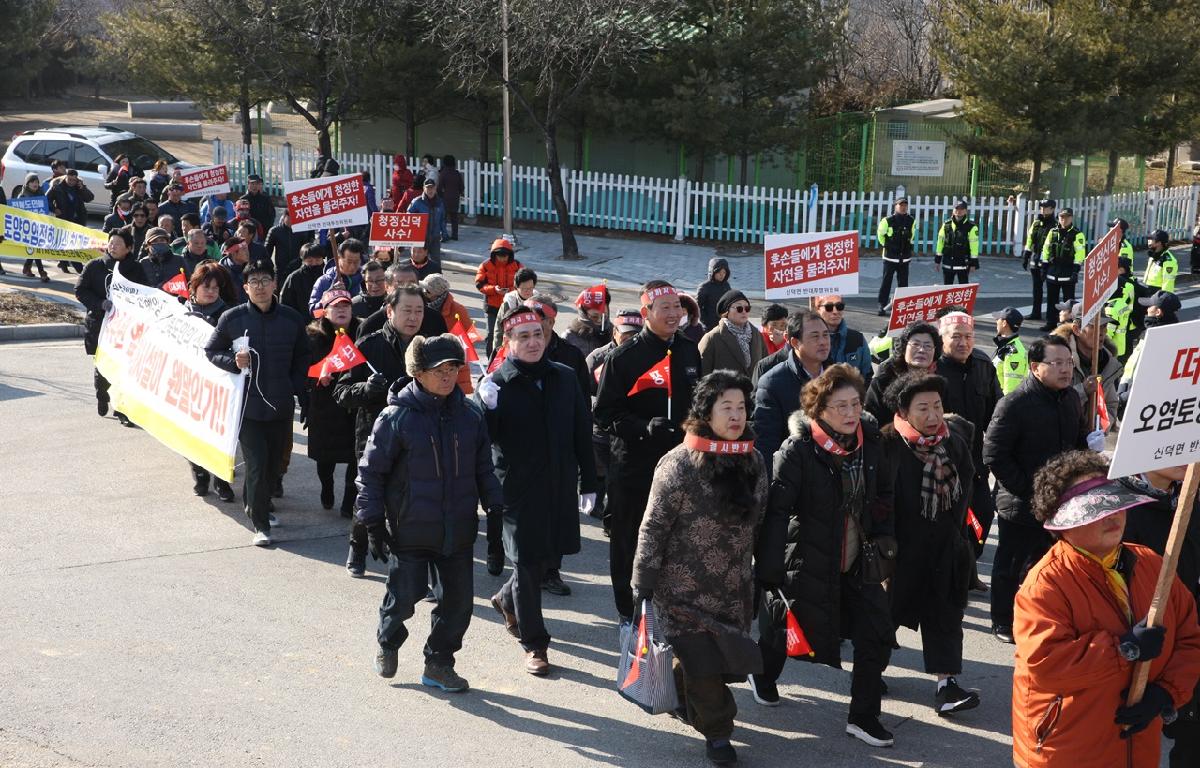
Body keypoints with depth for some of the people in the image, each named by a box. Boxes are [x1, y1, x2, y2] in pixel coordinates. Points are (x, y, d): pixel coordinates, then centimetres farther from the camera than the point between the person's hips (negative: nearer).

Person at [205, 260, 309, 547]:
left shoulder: (292, 319, 1)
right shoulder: (232, 318, -4)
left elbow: (301, 359, 15)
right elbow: (210, 352, 7)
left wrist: (299, 392, 7)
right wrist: (234, 361, -13)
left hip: (281, 405, 3)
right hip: (247, 404, -3)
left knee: (274, 464, 13)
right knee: (257, 464, -9)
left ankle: (255, 502, 40)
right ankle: (260, 524, 2)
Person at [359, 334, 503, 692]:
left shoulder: (470, 414, 2)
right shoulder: (397, 417, -11)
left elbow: (484, 468, 12)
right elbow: (370, 471, -5)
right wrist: (374, 524, -6)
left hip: (458, 530, 4)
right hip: (409, 530, -4)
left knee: (459, 599, 7)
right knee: (403, 597, 1)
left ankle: (439, 663, 26)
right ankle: (388, 644, 33)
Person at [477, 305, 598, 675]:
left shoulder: (565, 378, 3)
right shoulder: (496, 384, -7)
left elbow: (582, 434, 8)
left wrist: (588, 483, 9)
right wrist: (487, 406, -30)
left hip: (560, 488, 4)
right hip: (518, 489, -4)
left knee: (549, 556, 16)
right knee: (527, 564, 2)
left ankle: (507, 599, 45)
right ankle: (534, 644, 14)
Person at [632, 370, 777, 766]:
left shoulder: (754, 462, 4)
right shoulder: (679, 465, -14)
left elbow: (760, 525, 13)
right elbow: (654, 528, -11)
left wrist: (770, 575, 15)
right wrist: (643, 586, -10)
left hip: (736, 589, 5)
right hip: (686, 588, -5)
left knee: (725, 658, 11)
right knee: (702, 659, -3)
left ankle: (680, 693, 40)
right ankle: (716, 730, 19)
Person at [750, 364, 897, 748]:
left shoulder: (869, 442, -2)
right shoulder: (798, 450, -20)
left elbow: (882, 495, 14)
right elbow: (775, 509, -20)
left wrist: (883, 535, 3)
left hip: (857, 561, 5)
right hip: (809, 564, -4)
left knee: (877, 635, -2)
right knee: (787, 626, 14)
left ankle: (863, 717, 14)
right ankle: (763, 673, 47)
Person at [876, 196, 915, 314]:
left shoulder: (911, 221, 0)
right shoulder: (887, 221, -12)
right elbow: (880, 234, 4)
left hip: (904, 258, 3)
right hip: (890, 257, -3)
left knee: (903, 282, 7)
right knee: (886, 282, -2)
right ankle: (882, 305, 3)